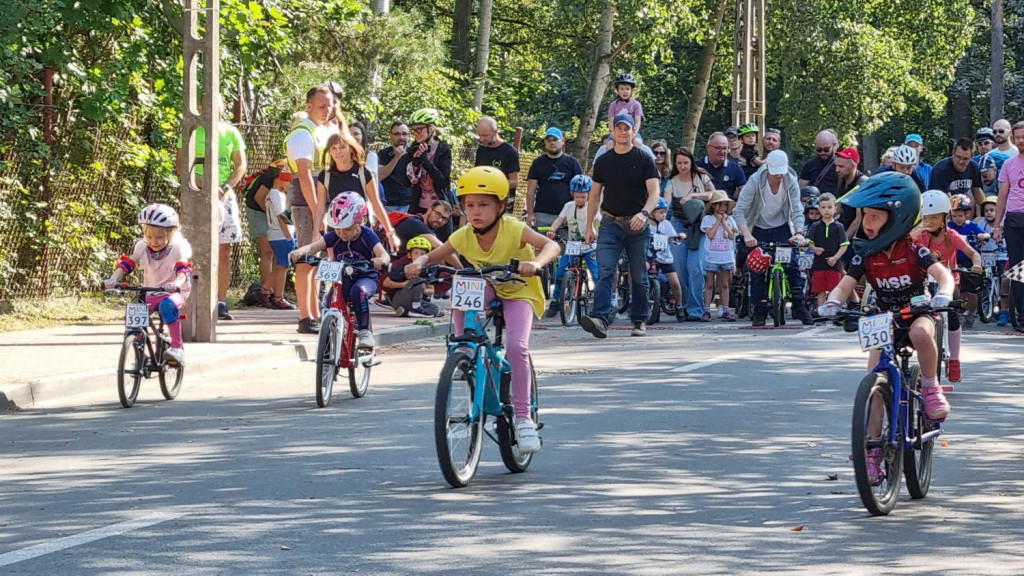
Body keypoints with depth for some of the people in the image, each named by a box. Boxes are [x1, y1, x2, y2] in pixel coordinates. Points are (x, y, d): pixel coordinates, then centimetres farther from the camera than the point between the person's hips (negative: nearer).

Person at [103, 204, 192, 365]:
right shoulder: (141, 247, -3)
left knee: (168, 305, -38)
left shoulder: (178, 247, -13)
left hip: (174, 292, -4)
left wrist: (177, 283, -49)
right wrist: (113, 279, -27)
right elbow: (126, 263, -8)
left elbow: (183, 269, -27)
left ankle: (177, 348, -30)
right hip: (150, 292, 4)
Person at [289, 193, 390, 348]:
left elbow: (384, 255, -27)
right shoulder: (334, 236, -6)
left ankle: (364, 331, -20)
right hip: (341, 279, 4)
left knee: (358, 291, -38)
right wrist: (300, 251, -42)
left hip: (365, 278, -4)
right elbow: (314, 246, -19)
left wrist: (381, 260, -52)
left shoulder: (367, 235, -14)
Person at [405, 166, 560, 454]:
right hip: (489, 291, 4)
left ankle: (523, 418, -16)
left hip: (519, 292, -4)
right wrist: (419, 263, -30)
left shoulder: (513, 229, -25)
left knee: (516, 347, -26)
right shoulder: (464, 236, -13)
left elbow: (551, 245, -37)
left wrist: (536, 263, -58)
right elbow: (434, 256, -6)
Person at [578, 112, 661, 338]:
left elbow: (654, 192, -6)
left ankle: (640, 321, 17)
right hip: (610, 224, 1)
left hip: (636, 224, -1)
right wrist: (589, 226, 11)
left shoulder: (643, 160, 1)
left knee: (638, 276, 6)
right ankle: (600, 319, -26)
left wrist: (644, 213, -25)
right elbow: (595, 194, 15)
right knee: (604, 273, -14)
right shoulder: (603, 161, 10)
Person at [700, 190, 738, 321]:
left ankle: (725, 310, 7)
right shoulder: (708, 219, 0)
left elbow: (732, 235, -3)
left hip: (727, 256, 3)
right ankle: (706, 310, -1)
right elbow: (710, 234, -13)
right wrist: (718, 221, -8)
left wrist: (724, 222, -6)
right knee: (710, 284, -1)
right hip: (712, 256, -3)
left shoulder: (729, 219, 9)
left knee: (725, 284, 6)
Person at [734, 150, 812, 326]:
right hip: (759, 230, -1)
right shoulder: (755, 182, -22)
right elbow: (739, 211, -25)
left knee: (792, 265, -11)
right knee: (757, 270, -8)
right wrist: (747, 235, -38)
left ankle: (800, 308, -2)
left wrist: (799, 232, -34)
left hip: (782, 228, 1)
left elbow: (797, 210, -16)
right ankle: (759, 312, 1)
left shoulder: (791, 181, -15)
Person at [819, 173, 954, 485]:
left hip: (917, 314, -3)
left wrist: (943, 294, -45)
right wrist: (832, 302, -34)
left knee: (920, 333, -40)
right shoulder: (865, 256, -6)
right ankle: (872, 451, -7)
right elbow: (846, 284, -12)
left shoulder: (912, 251, -14)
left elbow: (943, 273, -23)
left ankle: (931, 388, -15)